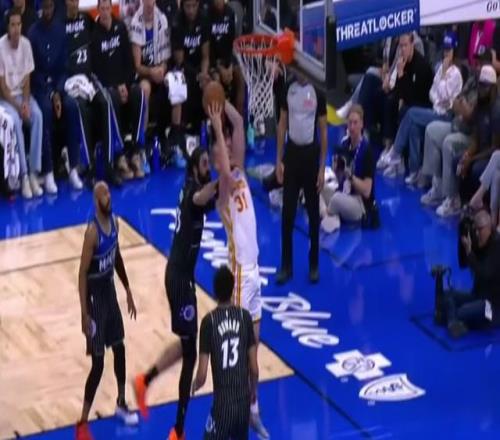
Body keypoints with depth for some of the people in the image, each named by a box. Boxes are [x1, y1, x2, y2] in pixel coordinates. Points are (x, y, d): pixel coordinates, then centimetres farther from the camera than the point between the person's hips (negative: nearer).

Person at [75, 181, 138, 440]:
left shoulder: (114, 222, 0)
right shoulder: (92, 232, -25)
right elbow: (82, 274, -23)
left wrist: (127, 290, 19)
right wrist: (84, 314, -24)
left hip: (110, 291, 8)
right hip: (96, 296, -8)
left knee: (119, 349, 20)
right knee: (98, 363, -7)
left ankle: (121, 404, 41)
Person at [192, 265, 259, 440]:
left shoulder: (209, 321, -11)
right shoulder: (245, 316, -2)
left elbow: (202, 375, -11)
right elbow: (254, 369, 1)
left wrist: (195, 385, 12)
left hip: (223, 403, -4)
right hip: (243, 401, 4)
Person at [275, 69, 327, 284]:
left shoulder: (317, 92, -8)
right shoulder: (287, 90, 1)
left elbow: (323, 131, -4)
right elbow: (282, 124, 8)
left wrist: (322, 167, -6)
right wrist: (279, 160, 3)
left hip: (311, 153, -2)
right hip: (292, 151, 2)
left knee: (313, 212, 6)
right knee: (287, 213, 3)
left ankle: (314, 265, 16)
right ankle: (286, 266, 11)